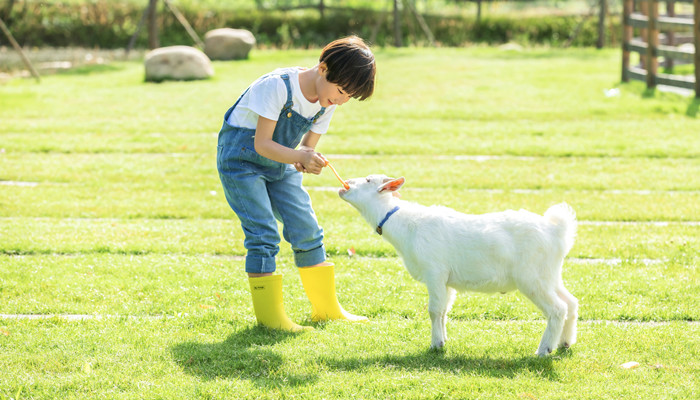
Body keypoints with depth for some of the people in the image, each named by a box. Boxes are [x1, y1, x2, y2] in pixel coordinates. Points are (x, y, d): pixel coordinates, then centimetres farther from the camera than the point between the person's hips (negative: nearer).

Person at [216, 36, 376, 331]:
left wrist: (307, 159, -24)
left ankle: (326, 308, 14)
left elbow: (308, 145, 0)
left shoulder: (328, 102, -6)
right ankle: (269, 315, -6)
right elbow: (262, 143, -27)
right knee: (263, 234, -14)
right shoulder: (278, 85, -28)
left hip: (279, 164, 7)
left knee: (307, 229, 2)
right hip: (242, 159, -7)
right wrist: (301, 157, -41)